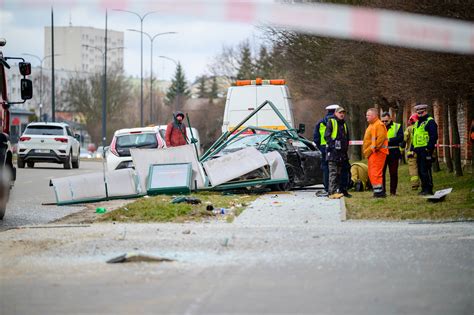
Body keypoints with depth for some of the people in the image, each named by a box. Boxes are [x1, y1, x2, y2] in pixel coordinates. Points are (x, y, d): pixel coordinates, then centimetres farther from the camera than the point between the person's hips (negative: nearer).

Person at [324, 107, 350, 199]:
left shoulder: (344, 124, 21)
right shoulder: (331, 122, -2)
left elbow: (347, 138, 27)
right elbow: (327, 136, -10)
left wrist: (346, 148, 13)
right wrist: (332, 146, -18)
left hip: (343, 153, 8)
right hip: (333, 151, -8)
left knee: (344, 171, 12)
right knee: (333, 172, -12)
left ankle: (343, 190, 20)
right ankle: (332, 192, -16)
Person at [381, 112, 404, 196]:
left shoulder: (397, 126, 6)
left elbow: (400, 138, -7)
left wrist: (389, 140, -17)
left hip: (393, 153, -2)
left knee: (393, 173, 2)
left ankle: (393, 191, 8)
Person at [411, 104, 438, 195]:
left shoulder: (430, 122, -6)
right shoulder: (417, 123, 22)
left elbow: (433, 136, -14)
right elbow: (414, 137, 27)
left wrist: (429, 148, -21)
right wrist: (412, 149, 20)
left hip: (426, 150, -9)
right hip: (418, 150, 9)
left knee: (425, 170, -11)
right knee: (420, 171, 10)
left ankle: (428, 189, -8)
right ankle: (424, 188, 17)